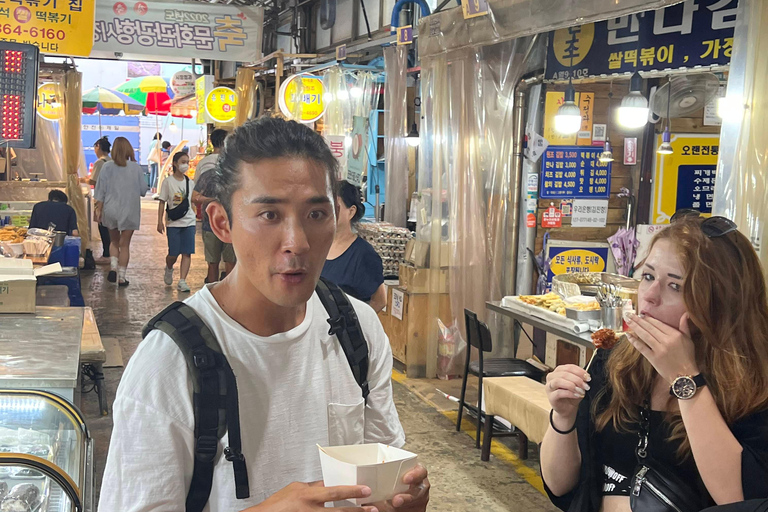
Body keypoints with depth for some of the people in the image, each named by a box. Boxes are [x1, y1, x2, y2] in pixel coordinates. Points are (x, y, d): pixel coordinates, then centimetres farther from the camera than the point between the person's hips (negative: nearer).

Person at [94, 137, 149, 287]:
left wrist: (98, 209, 6)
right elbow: (143, 190, 1)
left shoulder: (107, 167, -3)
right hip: (130, 211, -1)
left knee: (114, 241, 20)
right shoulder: (136, 168, -5)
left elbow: (101, 191, -1)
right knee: (124, 244, 7)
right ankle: (121, 277, 7)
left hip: (111, 211, 1)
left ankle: (113, 267, 1)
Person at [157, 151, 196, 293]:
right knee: (173, 254, -2)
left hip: (189, 222, 3)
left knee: (187, 253, -6)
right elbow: (162, 202, -1)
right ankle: (169, 269, 31)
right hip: (173, 223, -3)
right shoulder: (168, 182, -1)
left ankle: (182, 281, -4)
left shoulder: (190, 183, 9)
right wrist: (160, 222, -6)